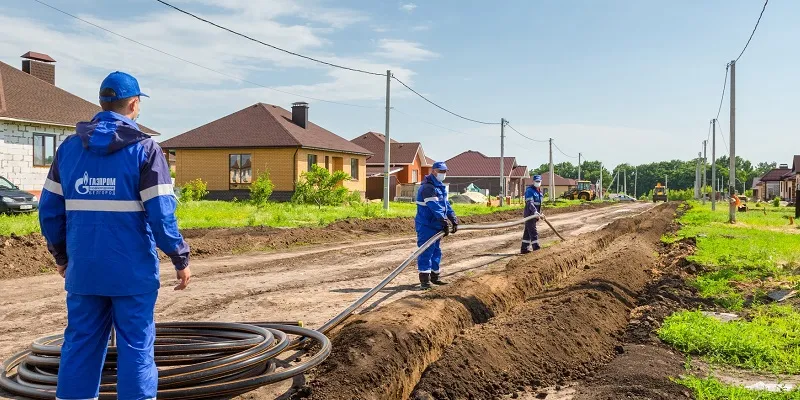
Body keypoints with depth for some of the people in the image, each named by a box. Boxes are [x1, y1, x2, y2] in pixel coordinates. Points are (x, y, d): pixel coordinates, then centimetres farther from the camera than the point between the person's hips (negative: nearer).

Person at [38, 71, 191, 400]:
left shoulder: (69, 147, 6)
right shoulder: (144, 149, -7)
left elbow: (50, 209, 7)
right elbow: (160, 213, -13)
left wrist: (61, 255, 19)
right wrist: (181, 259, -4)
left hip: (83, 269, 4)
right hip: (132, 271, -4)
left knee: (80, 345, 13)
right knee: (135, 346, 5)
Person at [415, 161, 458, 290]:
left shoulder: (440, 187, 16)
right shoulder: (427, 187, -17)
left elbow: (446, 205, 17)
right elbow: (435, 207, -25)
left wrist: (454, 220, 8)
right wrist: (445, 223, -28)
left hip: (436, 225, 10)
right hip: (426, 226, -10)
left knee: (436, 251, 16)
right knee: (426, 251, -10)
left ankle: (435, 276, 26)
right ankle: (424, 279, -8)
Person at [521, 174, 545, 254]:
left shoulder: (539, 191, 17)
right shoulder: (529, 190, -13)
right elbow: (530, 203, -23)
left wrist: (540, 213, 24)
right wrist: (535, 212, -32)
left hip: (535, 213, 9)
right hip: (529, 213, -9)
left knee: (528, 231, 10)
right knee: (532, 230, -11)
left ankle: (524, 248, 14)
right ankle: (535, 245, -12)